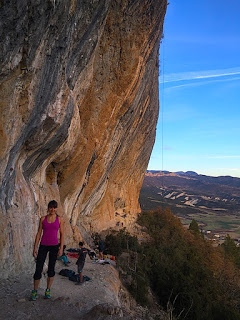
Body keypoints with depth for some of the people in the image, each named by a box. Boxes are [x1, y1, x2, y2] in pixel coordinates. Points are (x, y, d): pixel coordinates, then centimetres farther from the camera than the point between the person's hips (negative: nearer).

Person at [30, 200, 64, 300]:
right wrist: (35, 248, -1)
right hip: (43, 246, 0)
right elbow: (39, 233, 2)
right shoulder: (43, 219, 1)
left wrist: (61, 248, -5)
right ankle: (34, 291, 19)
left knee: (51, 269, 8)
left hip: (54, 246, 0)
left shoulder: (59, 220, 0)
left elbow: (62, 234, 1)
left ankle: (48, 290, 24)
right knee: (38, 269, 0)